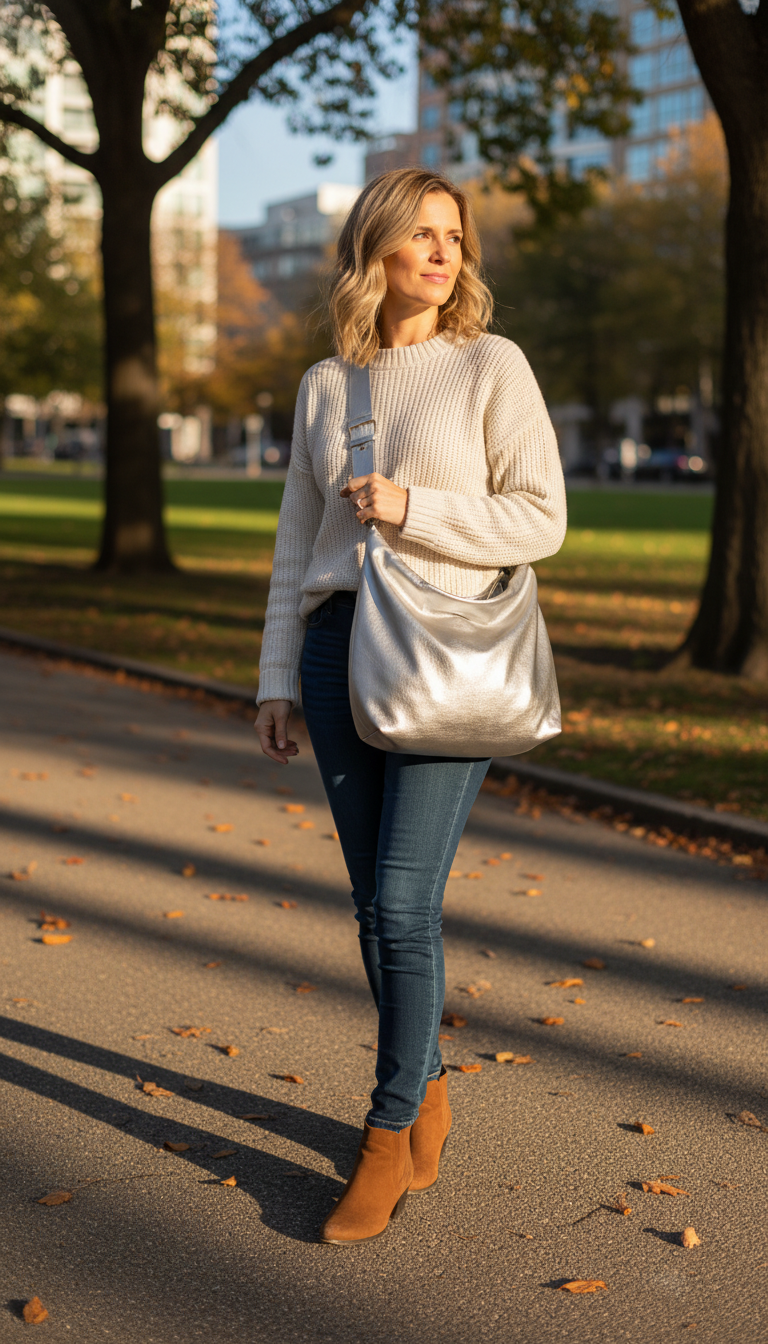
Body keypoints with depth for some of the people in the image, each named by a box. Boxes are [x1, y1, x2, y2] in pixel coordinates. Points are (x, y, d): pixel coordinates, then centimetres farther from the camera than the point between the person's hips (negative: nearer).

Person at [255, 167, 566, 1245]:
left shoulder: (492, 365, 2)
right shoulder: (324, 387, 13)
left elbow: (541, 519, -4)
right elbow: (298, 543, 14)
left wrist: (412, 510, -15)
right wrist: (277, 679, 10)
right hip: (341, 643, 4)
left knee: (404, 903, -9)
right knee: (378, 903, 7)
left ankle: (389, 1137, 6)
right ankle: (428, 1098, 24)